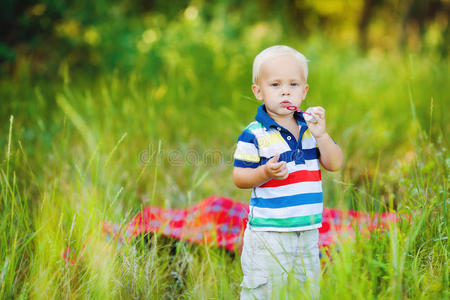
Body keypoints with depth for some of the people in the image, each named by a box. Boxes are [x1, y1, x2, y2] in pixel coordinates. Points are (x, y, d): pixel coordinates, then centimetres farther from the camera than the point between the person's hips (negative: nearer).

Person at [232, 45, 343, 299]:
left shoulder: (310, 127, 6)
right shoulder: (254, 135, -10)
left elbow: (335, 164, 2)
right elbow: (239, 178, -10)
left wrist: (321, 135, -12)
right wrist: (265, 172, -28)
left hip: (308, 230, 6)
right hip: (268, 233, -5)